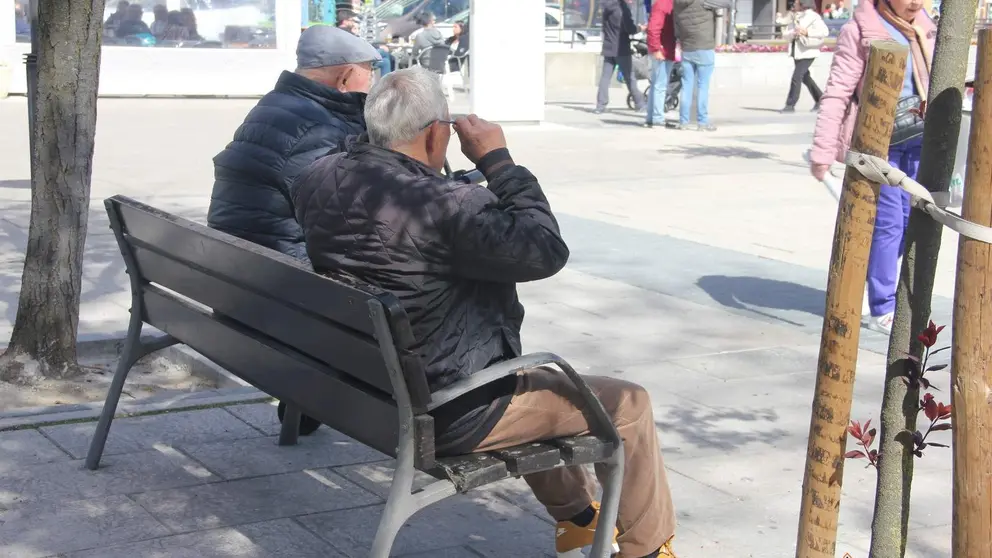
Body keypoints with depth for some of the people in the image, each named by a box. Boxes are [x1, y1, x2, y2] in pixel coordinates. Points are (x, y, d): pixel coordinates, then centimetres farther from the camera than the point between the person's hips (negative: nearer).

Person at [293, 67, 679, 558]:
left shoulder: (319, 180, -6)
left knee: (533, 379, 35)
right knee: (628, 404, 7)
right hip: (444, 416, -9)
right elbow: (546, 250, -22)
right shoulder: (443, 205, -32)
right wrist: (498, 159, -16)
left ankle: (576, 514, 48)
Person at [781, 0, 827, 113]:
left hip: (807, 52, -9)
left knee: (796, 77, -13)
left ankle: (790, 105, -10)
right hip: (797, 52, 9)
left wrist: (807, 32, -23)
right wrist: (793, 34, -15)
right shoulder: (795, 18, 15)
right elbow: (785, 35, 8)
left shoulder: (813, 17, -7)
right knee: (805, 77, 17)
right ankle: (819, 99, 30)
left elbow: (825, 31, -16)